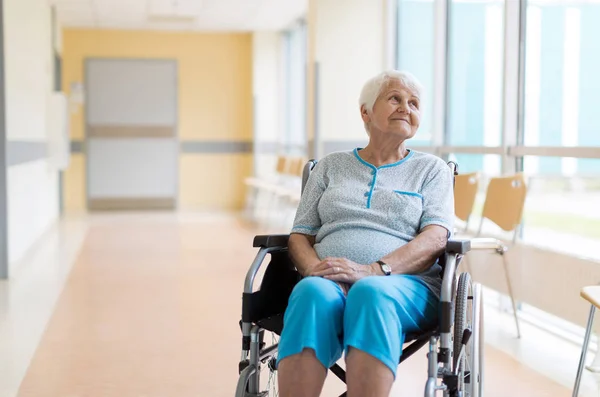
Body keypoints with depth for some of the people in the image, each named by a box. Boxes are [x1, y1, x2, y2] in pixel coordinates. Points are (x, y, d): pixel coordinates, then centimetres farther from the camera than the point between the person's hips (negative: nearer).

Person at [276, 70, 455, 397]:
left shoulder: (432, 169, 18)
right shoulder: (330, 166, 23)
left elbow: (435, 237, 1)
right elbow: (300, 235, 16)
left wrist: (373, 270, -16)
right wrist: (316, 270, -9)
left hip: (406, 285, -1)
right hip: (328, 281, 1)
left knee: (371, 293, -38)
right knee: (312, 293, -36)